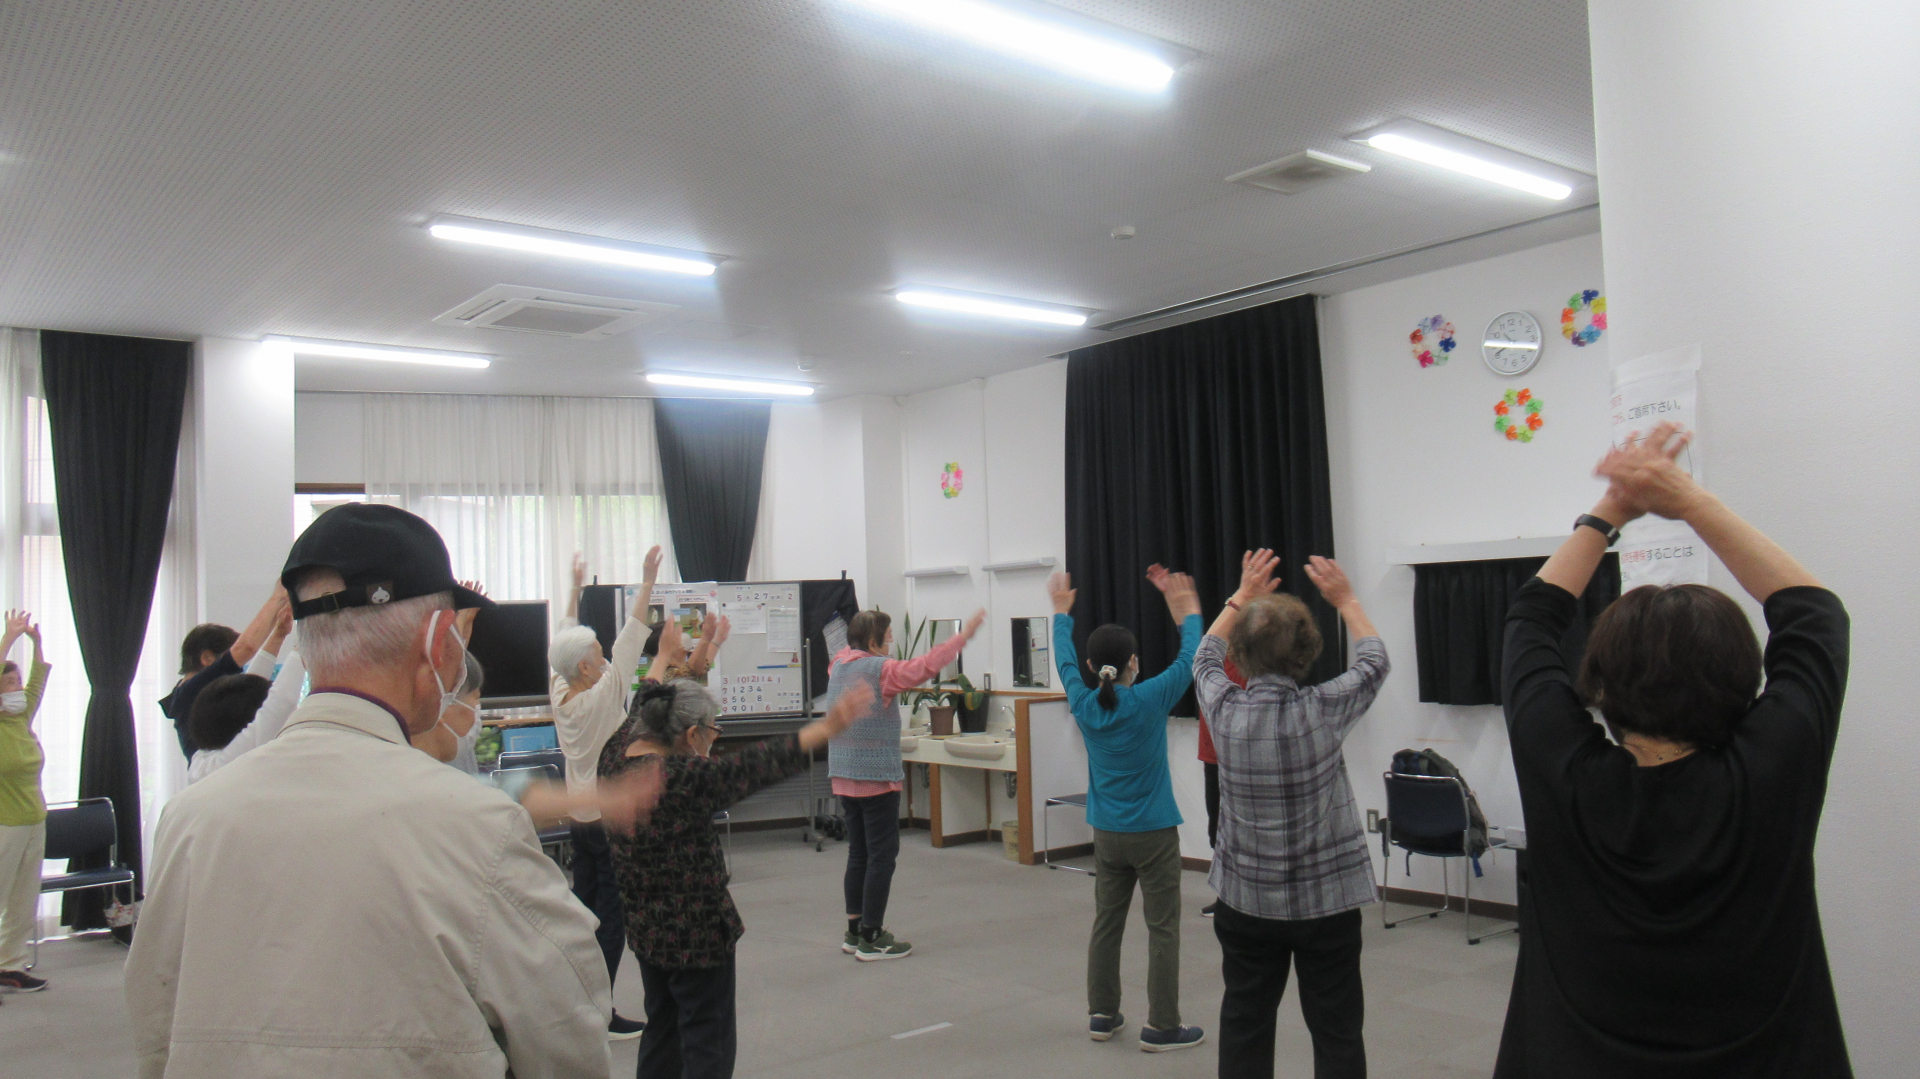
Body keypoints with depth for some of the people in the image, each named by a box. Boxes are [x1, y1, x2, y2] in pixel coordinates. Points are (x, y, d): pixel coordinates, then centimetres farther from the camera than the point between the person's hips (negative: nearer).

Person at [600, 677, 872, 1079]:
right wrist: (827, 727, -27)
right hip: (696, 930, -9)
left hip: (643, 926, 9)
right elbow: (755, 766, -28)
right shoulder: (681, 777, -27)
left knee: (662, 1030, 23)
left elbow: (642, 710, 15)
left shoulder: (617, 753, -3)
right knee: (707, 1045, 4)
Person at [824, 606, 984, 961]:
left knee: (858, 853, 15)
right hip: (877, 776, -8)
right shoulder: (879, 669, -15)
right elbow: (928, 665, -21)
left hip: (843, 778, 8)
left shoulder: (838, 666, 7)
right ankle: (871, 939, 2)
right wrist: (964, 635, -15)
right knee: (882, 855, -1)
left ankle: (854, 932, 22)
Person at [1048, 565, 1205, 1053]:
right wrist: (1187, 608, 10)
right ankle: (1161, 1027, 6)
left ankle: (1102, 1015, 21)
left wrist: (1062, 612, 28)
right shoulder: (1148, 700, -16)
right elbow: (1191, 658, -4)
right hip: (1153, 834, -5)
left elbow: (1064, 660, 14)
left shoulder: (1084, 704, -4)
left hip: (1106, 834, 5)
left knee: (1107, 923, 14)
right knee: (1162, 929, 3)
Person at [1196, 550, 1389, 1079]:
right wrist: (1345, 600, 16)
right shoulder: (1322, 710, -17)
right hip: (1327, 897, -2)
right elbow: (1373, 661, 4)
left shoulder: (1225, 711, -11)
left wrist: (1242, 597, 20)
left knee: (1245, 1026, 12)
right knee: (1336, 1033, 7)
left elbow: (1206, 657, 13)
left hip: (1245, 898, 2)